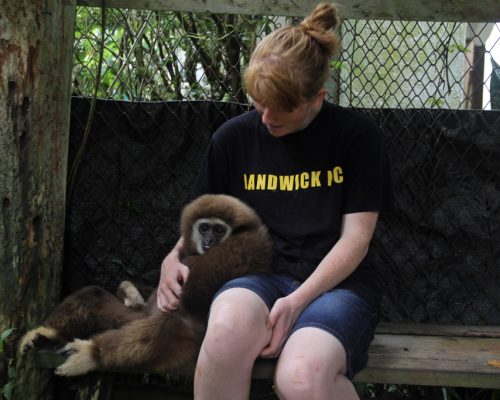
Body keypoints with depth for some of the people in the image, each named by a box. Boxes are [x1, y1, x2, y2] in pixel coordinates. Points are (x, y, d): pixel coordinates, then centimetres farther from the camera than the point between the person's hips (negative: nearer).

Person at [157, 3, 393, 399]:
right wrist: (175, 257, -2)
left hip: (337, 283, -2)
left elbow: (355, 238, -4)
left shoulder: (358, 136, 0)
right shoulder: (235, 136, 7)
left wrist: (298, 301, -17)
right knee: (229, 325, -38)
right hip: (260, 277, 2)